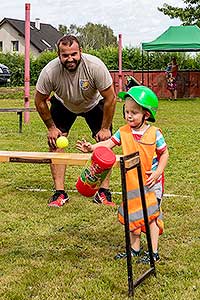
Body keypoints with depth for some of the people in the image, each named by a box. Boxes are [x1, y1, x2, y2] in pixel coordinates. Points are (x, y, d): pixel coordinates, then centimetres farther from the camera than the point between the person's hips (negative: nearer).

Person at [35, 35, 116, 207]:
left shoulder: (95, 66, -36)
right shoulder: (49, 71, -33)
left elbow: (110, 98, -24)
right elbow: (40, 101, -15)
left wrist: (105, 128, -20)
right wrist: (51, 127, -11)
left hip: (94, 104, -1)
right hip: (63, 105, 1)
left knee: (104, 142, -12)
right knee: (55, 142, -12)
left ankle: (103, 192, -4)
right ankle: (60, 193, -5)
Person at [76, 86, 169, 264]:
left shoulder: (154, 133, -11)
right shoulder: (123, 132, -2)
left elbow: (164, 153, -3)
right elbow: (109, 143, -7)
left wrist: (157, 172, -13)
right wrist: (92, 147, -23)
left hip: (151, 182, -4)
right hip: (132, 182, 4)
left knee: (151, 215, 1)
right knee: (132, 215, 12)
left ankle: (154, 252, 11)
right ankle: (135, 248, 27)